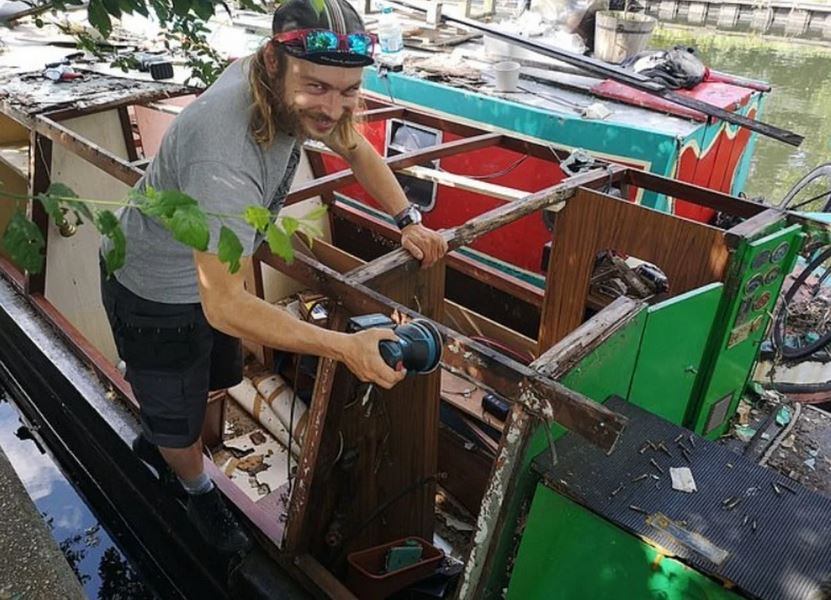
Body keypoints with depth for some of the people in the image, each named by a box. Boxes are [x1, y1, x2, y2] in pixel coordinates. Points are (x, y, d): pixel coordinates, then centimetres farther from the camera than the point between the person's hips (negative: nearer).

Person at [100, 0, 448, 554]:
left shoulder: (293, 92, -17)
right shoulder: (225, 156, -43)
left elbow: (354, 146, 3)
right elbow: (225, 306, -41)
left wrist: (409, 221, -6)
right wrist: (345, 347, -44)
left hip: (208, 272, 8)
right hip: (156, 297, -7)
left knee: (223, 375, 29)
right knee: (180, 420, 15)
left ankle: (155, 441, 60)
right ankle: (199, 492, 51)